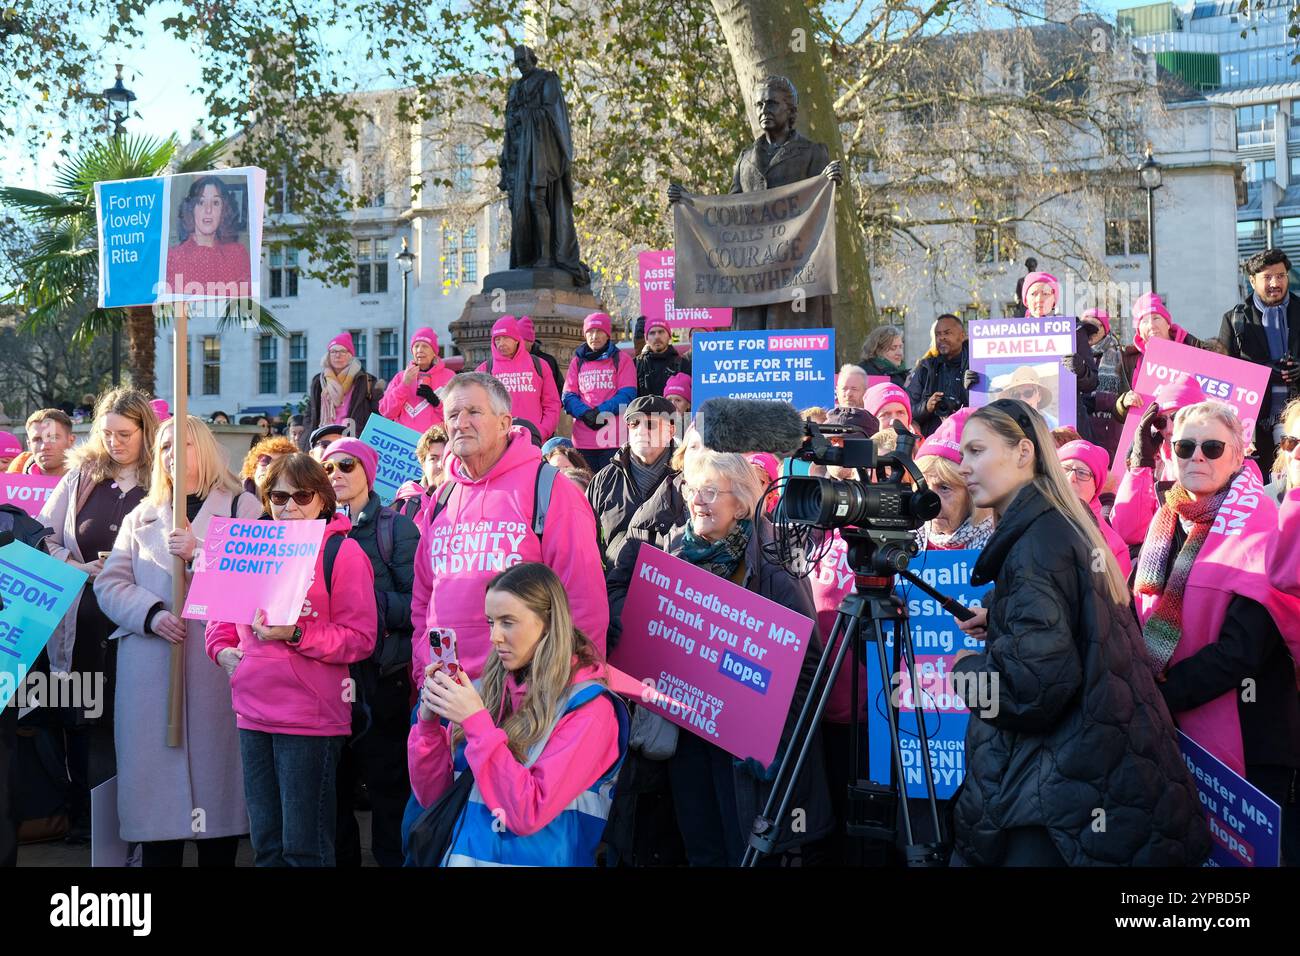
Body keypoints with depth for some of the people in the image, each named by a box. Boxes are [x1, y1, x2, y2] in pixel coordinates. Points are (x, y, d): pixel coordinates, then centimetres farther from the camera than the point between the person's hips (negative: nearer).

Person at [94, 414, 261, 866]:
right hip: (150, 671, 3)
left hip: (218, 664, -2)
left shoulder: (243, 507, 10)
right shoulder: (141, 517, 21)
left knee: (214, 760, -3)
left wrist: (201, 551, -12)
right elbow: (110, 583, 9)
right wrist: (152, 614, -9)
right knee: (155, 770, -1)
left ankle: (218, 854, 7)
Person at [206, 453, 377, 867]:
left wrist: (295, 634, -19)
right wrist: (223, 648, 2)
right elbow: (224, 612, 22)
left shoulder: (343, 552, -4)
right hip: (253, 713, 6)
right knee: (265, 843, 14)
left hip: (310, 719, -6)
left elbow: (359, 639, -9)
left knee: (304, 847, -1)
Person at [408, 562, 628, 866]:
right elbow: (431, 795, 9)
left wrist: (476, 723, -16)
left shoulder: (588, 707, -7)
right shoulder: (487, 690, 6)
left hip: (530, 859, -4)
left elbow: (528, 814, -15)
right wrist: (429, 720, -5)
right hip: (460, 855, 4)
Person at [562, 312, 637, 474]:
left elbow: (627, 395, -4)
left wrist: (600, 411, -16)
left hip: (614, 440, -3)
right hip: (583, 441, 3)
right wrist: (585, 413, -13)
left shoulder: (621, 360, 7)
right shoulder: (577, 362, 15)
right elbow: (569, 396, 7)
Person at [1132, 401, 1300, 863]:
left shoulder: (1260, 526, -10)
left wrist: (1158, 695, -20)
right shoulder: (1168, 524, 9)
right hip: (1175, 735, 6)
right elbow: (1141, 616, 12)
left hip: (1249, 741, -6)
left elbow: (1242, 650, -18)